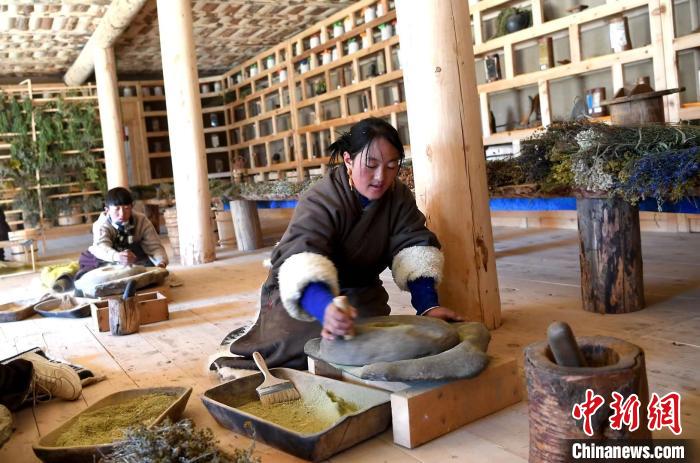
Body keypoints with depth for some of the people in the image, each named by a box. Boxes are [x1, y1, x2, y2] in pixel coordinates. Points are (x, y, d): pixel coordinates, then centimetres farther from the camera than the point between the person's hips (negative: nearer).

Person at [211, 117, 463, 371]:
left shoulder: (399, 197, -11)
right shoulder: (320, 201, -28)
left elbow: (415, 249, -18)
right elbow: (302, 262, -43)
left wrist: (428, 304, -35)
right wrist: (326, 308, -63)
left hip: (358, 288, 4)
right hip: (302, 290, -4)